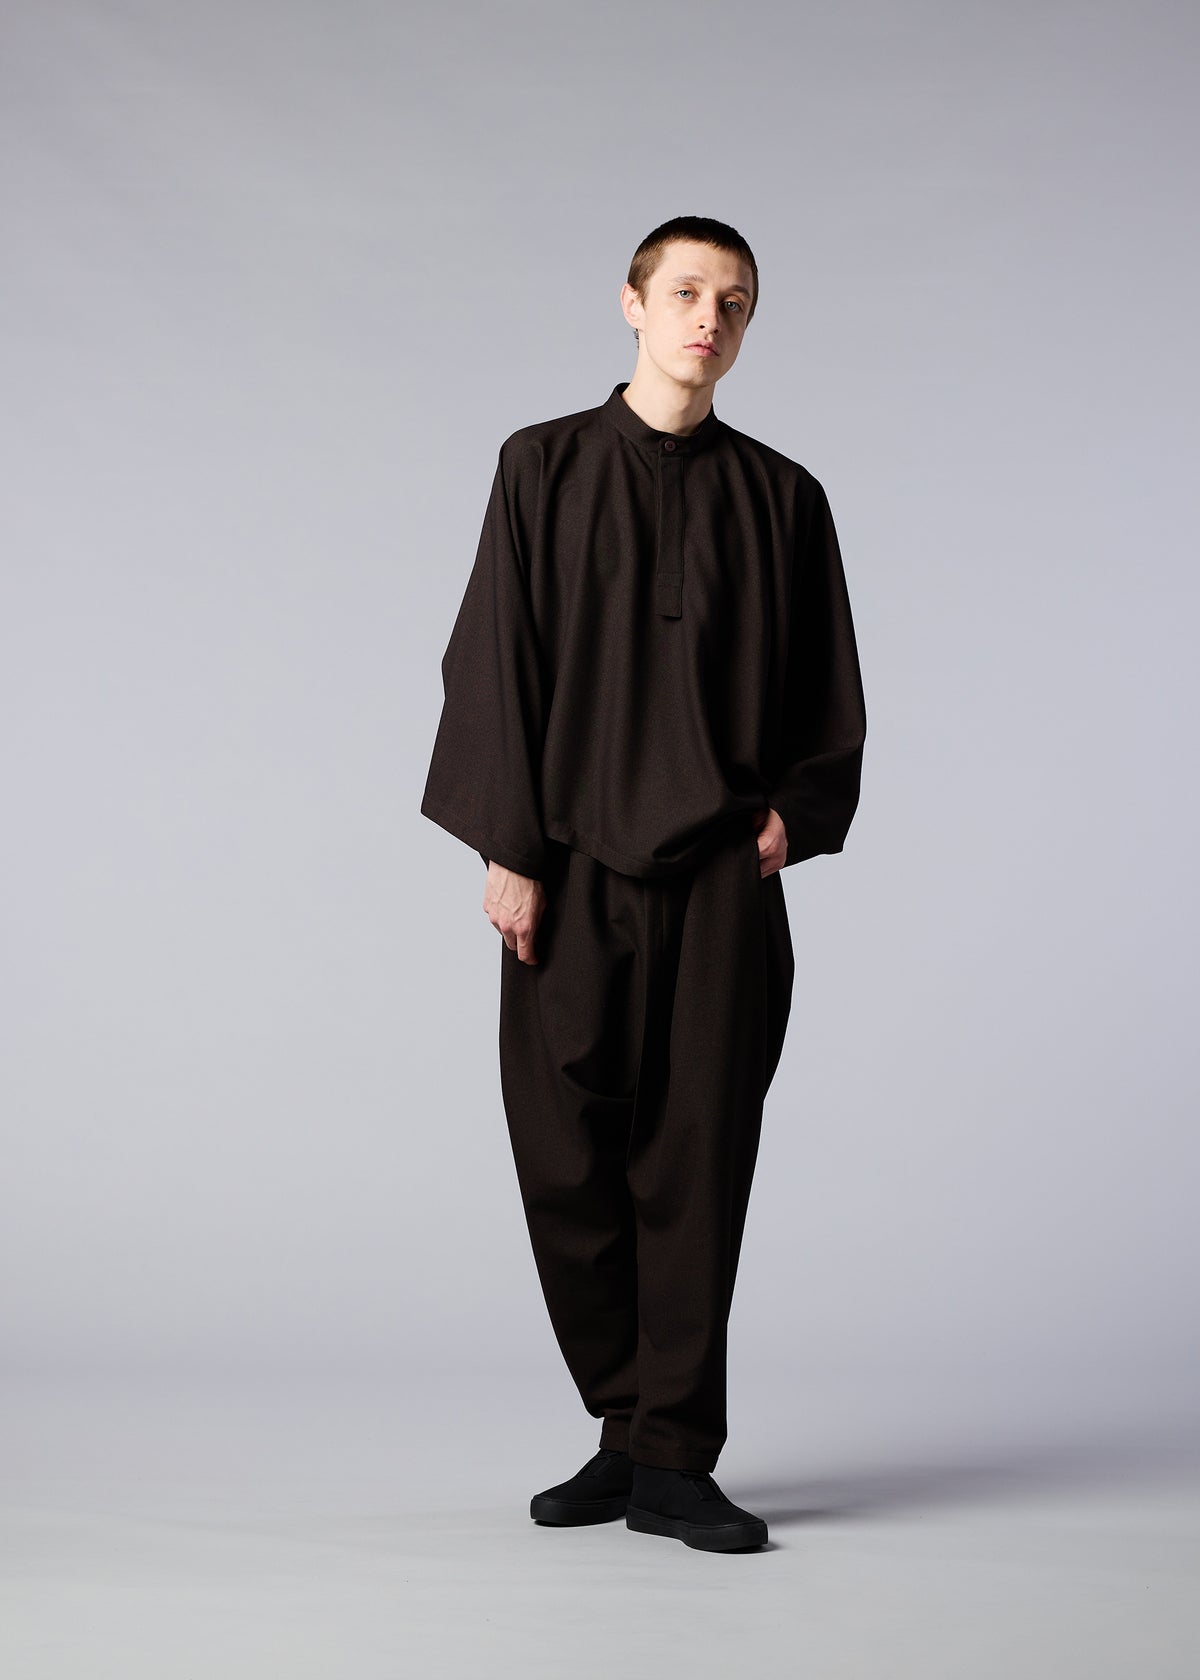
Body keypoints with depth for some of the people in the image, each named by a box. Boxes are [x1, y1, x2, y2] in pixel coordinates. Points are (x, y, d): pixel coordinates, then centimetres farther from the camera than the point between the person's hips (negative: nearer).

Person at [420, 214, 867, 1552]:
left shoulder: (780, 497, 10)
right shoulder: (543, 468, 6)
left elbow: (829, 691, 13)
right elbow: (491, 664, 1)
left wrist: (794, 813, -3)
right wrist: (506, 849, -6)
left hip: (722, 880, 1)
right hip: (573, 868, 0)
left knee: (696, 1164, -2)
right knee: (566, 1158, 1)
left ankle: (670, 1463, 5)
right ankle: (631, 1431, 18)